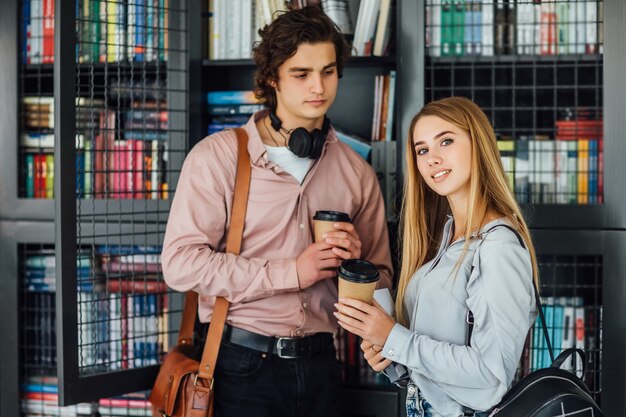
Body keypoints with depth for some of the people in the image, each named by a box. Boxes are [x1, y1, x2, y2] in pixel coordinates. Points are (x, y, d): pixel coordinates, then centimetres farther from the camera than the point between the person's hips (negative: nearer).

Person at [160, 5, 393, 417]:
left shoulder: (357, 173, 8)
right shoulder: (217, 156, -5)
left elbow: (381, 282, 14)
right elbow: (181, 262, -15)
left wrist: (354, 265, -9)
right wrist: (292, 272, -16)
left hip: (319, 363, 4)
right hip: (243, 364, -4)